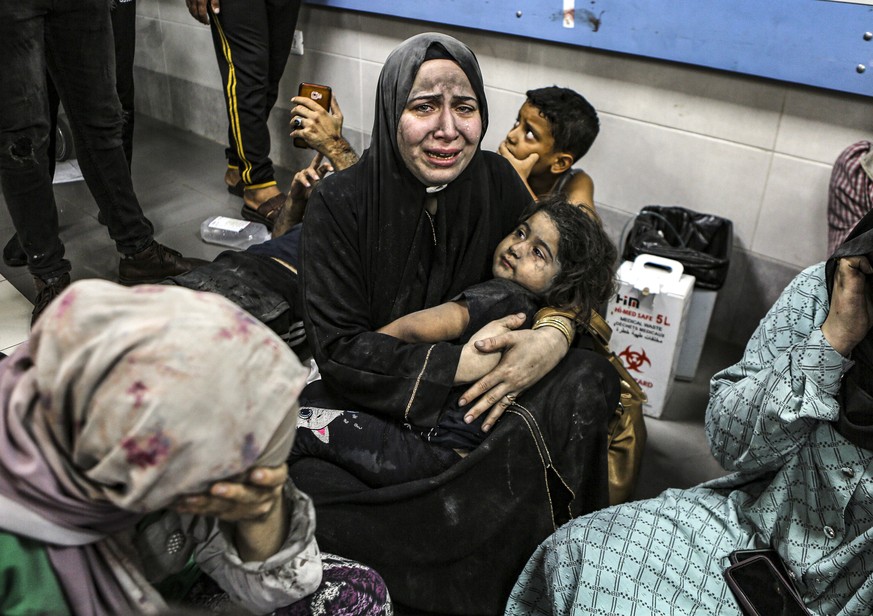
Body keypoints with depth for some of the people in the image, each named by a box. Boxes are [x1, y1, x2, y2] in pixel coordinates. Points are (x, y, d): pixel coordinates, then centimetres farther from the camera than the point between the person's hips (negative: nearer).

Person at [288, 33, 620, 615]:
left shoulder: (496, 180, -6)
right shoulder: (341, 202, -17)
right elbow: (339, 349, -19)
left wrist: (555, 335, -23)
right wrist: (465, 363, -28)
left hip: (476, 388, 4)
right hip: (369, 394, -3)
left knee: (591, 380, -20)